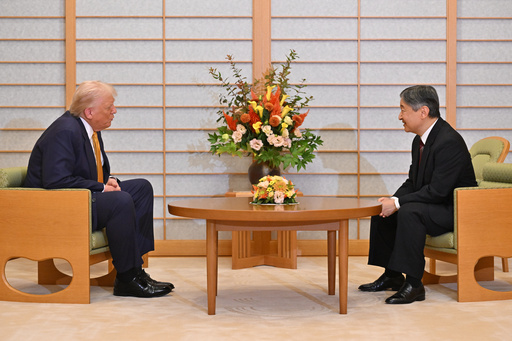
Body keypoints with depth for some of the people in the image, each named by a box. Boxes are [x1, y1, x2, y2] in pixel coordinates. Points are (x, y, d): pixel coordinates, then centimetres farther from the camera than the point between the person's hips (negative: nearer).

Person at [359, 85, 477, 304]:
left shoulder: (449, 142, -24)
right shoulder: (420, 140, 8)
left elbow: (438, 190, -28)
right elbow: (412, 181, 13)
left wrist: (398, 203, -25)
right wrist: (393, 200, -7)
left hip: (455, 210, -10)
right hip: (433, 205, 10)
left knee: (410, 211, -33)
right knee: (381, 211, 6)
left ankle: (413, 284, -28)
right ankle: (392, 275, 13)